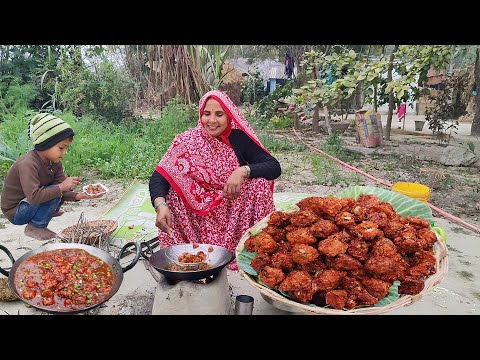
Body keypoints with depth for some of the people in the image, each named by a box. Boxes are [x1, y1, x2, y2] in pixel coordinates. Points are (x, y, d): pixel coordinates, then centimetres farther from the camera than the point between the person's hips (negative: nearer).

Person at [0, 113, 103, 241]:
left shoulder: (54, 162, -6)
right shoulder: (28, 164, -30)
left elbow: (64, 189, -9)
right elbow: (33, 197, -40)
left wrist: (79, 195, -26)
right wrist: (61, 187, -38)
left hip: (31, 203, 8)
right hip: (15, 213, -8)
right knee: (54, 192, -26)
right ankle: (35, 227, -11)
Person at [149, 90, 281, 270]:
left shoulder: (239, 138, -10)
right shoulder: (188, 141, -12)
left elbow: (274, 167, -16)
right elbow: (159, 177, -18)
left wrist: (243, 170, -33)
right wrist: (161, 205, -38)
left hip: (235, 213, 1)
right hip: (199, 216, 0)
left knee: (260, 182, -22)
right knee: (173, 185, -23)